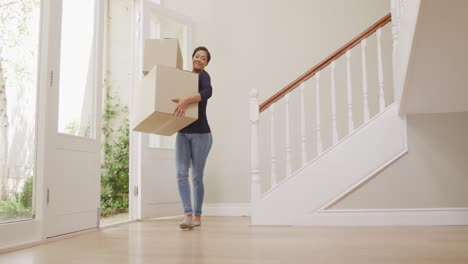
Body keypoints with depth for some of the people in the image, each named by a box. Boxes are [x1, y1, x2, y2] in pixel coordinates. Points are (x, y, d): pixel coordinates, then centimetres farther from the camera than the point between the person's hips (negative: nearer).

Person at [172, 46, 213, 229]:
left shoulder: (203, 76, -7)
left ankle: (197, 216, 16)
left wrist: (186, 100, -43)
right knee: (181, 174, -8)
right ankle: (188, 215, -9)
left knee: (197, 176, 2)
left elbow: (208, 92, -31)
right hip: (182, 133, 6)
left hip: (201, 134, -5)